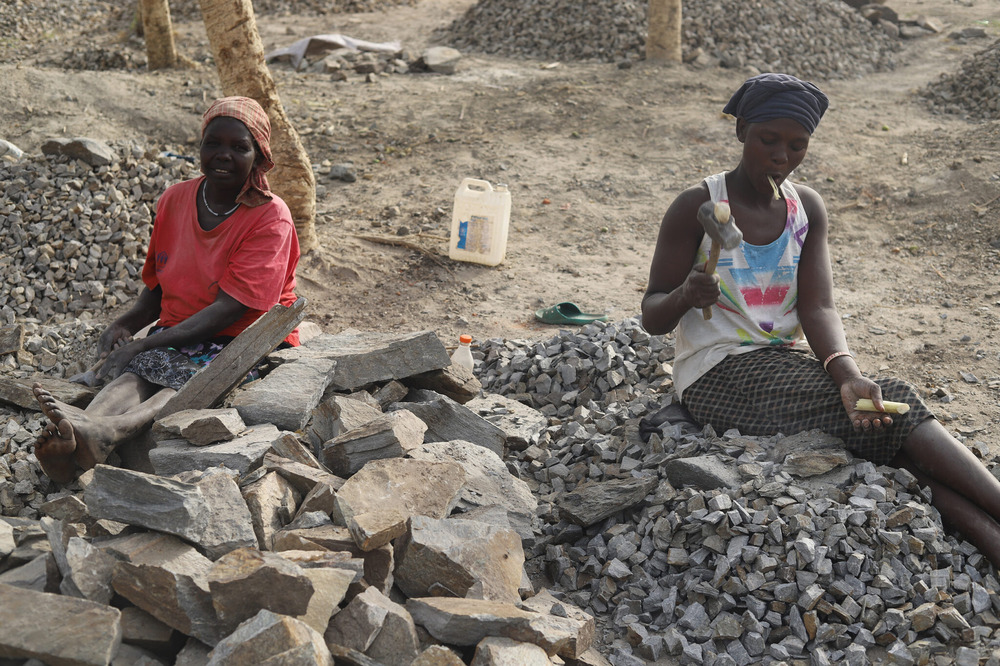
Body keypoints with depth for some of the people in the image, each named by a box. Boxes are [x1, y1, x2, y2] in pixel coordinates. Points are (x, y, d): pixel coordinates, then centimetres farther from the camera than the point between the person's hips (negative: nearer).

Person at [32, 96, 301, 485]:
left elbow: (229, 308, -18)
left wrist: (143, 345, -23)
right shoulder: (175, 201, 8)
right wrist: (126, 324, -6)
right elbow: (158, 288, 17)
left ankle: (108, 433, -63)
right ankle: (83, 429, -60)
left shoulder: (270, 217, -10)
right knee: (137, 370, -30)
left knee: (191, 378, -36)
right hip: (177, 337, 5)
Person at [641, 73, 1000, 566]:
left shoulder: (807, 209, 6)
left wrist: (846, 374, -23)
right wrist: (685, 297, -31)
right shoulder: (697, 207, -9)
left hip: (788, 360, 5)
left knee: (890, 425, -23)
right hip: (718, 374, -5)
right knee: (896, 407, -21)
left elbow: (817, 309, -4)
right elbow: (652, 317, -7)